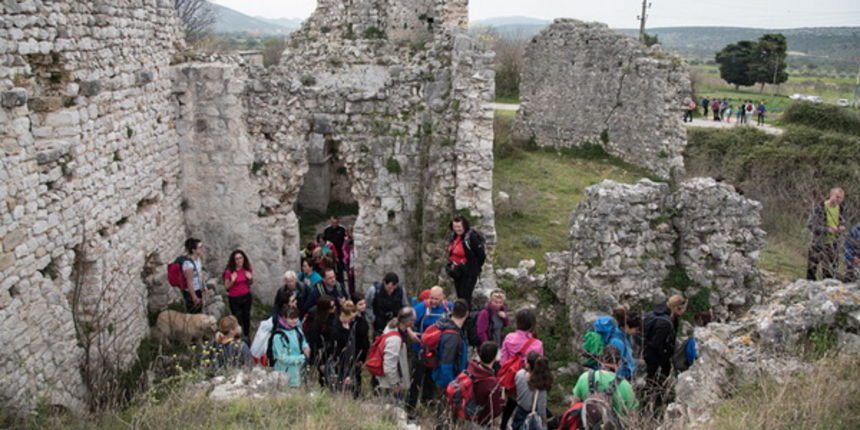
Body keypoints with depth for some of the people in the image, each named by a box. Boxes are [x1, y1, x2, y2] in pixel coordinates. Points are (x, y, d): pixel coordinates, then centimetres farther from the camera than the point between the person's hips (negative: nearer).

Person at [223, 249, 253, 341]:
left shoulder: (248, 269, -4)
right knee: (238, 319, -1)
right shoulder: (229, 271, -15)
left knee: (246, 317, 14)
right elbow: (226, 287, -8)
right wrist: (232, 281, -27)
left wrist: (250, 278, -12)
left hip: (246, 296, 4)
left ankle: (247, 337, 31)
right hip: (234, 299, -4)